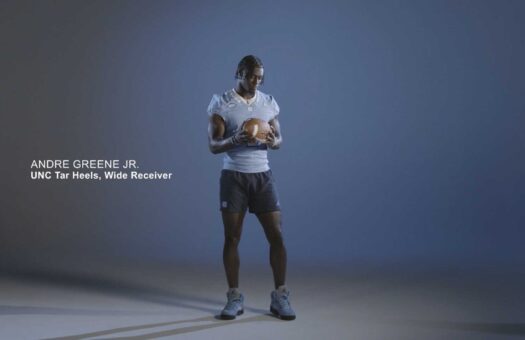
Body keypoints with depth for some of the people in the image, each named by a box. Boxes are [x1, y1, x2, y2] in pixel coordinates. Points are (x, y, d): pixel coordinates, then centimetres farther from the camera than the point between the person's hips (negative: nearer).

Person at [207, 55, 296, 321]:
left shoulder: (268, 103, 7)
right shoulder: (222, 104, -4)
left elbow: (279, 139, 10)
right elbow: (213, 145, -7)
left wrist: (271, 141, -15)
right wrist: (234, 140, -27)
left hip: (262, 175, 3)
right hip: (233, 176, -2)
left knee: (276, 236, -2)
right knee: (231, 238, 1)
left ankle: (280, 297, 7)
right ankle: (234, 298, 11)